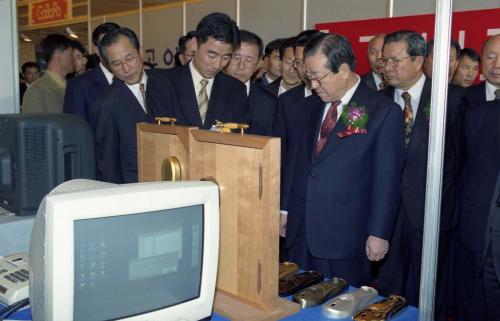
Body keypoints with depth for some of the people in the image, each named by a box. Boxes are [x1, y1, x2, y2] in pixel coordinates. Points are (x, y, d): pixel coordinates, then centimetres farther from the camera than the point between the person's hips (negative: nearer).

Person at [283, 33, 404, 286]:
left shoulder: (384, 112, -7)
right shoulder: (310, 106, 12)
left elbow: (387, 179, -8)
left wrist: (378, 233, -9)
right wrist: (287, 210, 13)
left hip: (345, 237, -5)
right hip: (300, 233, 5)